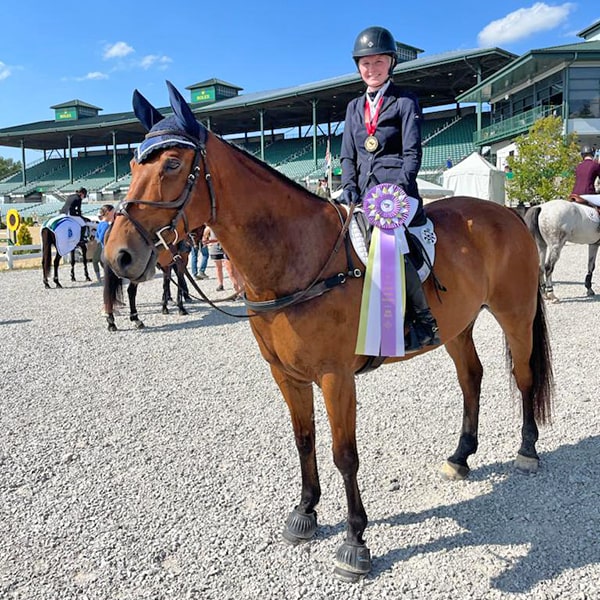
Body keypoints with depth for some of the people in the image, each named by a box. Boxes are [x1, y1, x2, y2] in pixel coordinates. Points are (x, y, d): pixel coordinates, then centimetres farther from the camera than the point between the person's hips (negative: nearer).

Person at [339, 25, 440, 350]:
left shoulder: (405, 102, 6)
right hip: (364, 191, 6)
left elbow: (412, 152, -3)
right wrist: (349, 185, -2)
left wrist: (400, 187, -18)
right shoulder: (354, 107, 22)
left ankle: (425, 319, -17)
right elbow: (347, 154, 16)